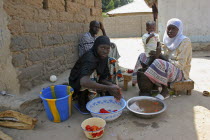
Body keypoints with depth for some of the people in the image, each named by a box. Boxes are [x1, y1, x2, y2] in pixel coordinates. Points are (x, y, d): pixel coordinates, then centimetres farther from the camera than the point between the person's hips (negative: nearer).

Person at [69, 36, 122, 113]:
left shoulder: (103, 57, -9)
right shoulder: (89, 58, -34)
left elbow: (103, 78, -8)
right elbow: (84, 82, -50)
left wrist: (112, 86, -29)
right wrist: (108, 88, -50)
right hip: (77, 83, -8)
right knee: (92, 74, -36)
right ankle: (82, 101, -13)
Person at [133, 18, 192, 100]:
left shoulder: (185, 41, -15)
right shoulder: (168, 39, 7)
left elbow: (180, 65, -20)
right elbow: (165, 57, 9)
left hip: (180, 72, -8)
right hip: (168, 66, 8)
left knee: (158, 63, -37)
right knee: (143, 56, -2)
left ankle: (165, 91, -17)